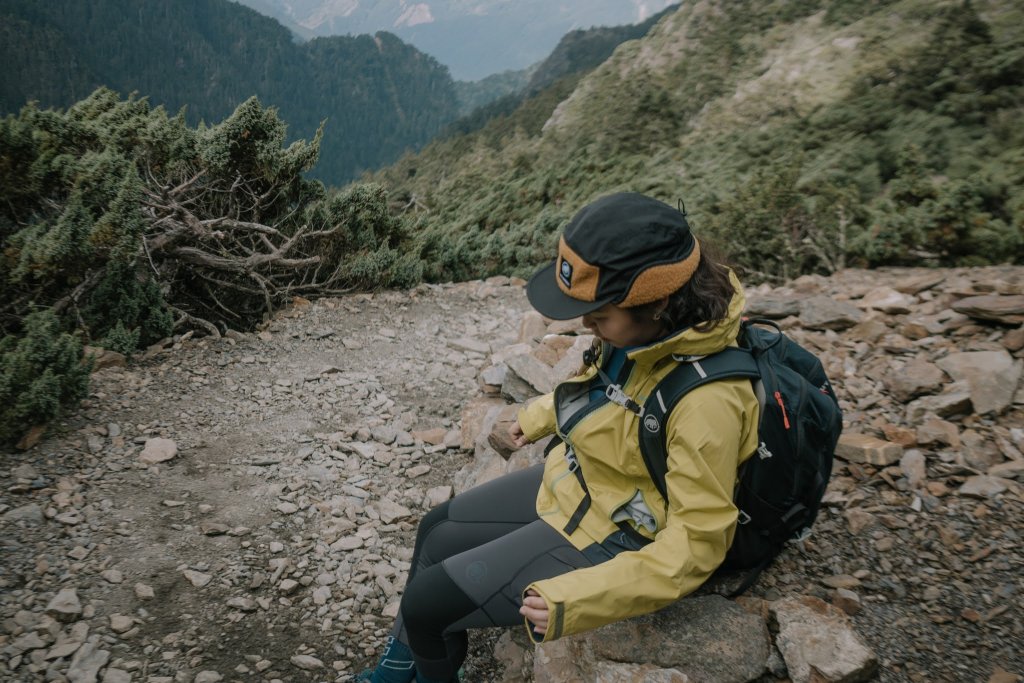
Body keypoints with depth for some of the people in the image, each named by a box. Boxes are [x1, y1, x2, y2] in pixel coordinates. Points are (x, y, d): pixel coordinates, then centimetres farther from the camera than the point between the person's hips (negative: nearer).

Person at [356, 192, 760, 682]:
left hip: (606, 541, -8)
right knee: (436, 533, 17)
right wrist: (541, 416, 25)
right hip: (570, 481, 9)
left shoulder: (707, 402, -36)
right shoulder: (648, 326, -11)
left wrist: (576, 600, -33)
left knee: (425, 603, -3)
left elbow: (697, 541, -28)